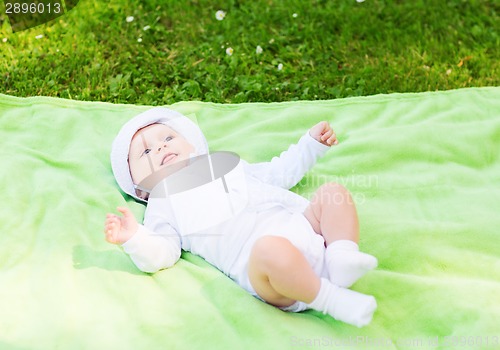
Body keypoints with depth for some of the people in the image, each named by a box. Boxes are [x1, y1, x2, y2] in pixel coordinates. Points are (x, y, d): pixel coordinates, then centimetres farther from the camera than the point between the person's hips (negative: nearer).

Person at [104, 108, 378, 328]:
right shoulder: (163, 207, 18)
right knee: (270, 249, -39)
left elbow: (277, 173, 41)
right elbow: (161, 255, 2)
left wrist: (311, 144, 37)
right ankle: (332, 299, -23)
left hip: (306, 226, 7)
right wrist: (133, 239, -19)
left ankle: (342, 256, -21)